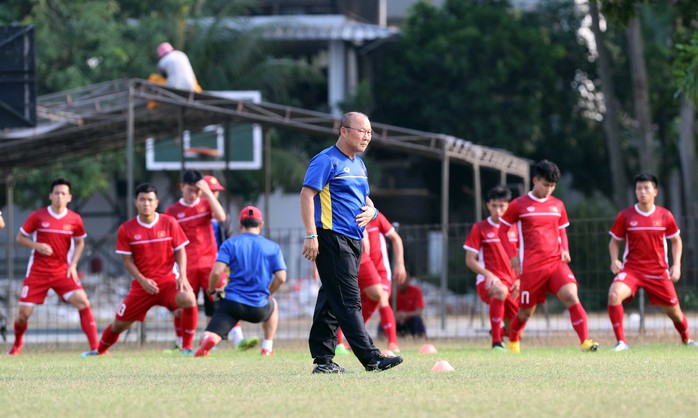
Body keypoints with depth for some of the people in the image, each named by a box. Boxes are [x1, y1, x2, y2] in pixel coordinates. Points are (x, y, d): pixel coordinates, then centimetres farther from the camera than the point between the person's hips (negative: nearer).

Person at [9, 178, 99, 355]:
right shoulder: (38, 216, -5)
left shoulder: (74, 220, -1)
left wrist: (73, 264, 0)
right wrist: (36, 246, -16)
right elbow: (20, 238, 3)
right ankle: (17, 344, 30)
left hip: (62, 272, 1)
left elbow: (79, 242, 14)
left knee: (83, 302, -20)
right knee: (23, 313, -2)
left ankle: (95, 346, -17)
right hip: (37, 272, -1)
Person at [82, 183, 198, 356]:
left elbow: (180, 251, 2)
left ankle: (187, 347, -18)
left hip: (168, 280, -1)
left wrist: (182, 275, -13)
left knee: (189, 299, -31)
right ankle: (100, 350, 35)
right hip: (142, 284, 1)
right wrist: (142, 280, -14)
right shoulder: (126, 229, -3)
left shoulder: (169, 223, -3)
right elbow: (127, 259, 0)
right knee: (120, 323, 5)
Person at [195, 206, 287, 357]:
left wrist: (211, 291, 10)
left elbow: (216, 272, -9)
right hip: (259, 310, 2)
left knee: (211, 337, -5)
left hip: (231, 303, -2)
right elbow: (281, 278, 0)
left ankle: (208, 339, -43)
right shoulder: (273, 247, 7)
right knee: (272, 304, 36)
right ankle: (267, 348, 30)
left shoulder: (230, 243, 2)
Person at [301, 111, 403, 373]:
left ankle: (323, 359, 13)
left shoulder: (358, 164, 20)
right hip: (331, 238, -9)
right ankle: (370, 358, -18)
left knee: (332, 300, 10)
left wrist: (371, 210, 6)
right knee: (348, 300, -12)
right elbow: (307, 194, -14)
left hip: (353, 240, 9)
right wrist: (311, 235, -22)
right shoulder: (327, 160, -8)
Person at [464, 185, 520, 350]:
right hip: (487, 281, -4)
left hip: (511, 282, 4)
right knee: (500, 291, -42)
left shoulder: (515, 229, 10)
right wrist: (489, 275, -17)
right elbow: (470, 260, -1)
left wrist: (520, 280, 0)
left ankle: (497, 331, 43)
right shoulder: (479, 228, 1)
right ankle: (496, 342, -37)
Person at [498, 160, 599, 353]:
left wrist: (565, 250, 5)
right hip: (531, 267, -2)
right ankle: (513, 341, 37)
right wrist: (512, 256, -3)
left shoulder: (557, 205, 11)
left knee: (571, 296, -22)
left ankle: (585, 341, -27)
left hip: (556, 263, 2)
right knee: (526, 311, 7)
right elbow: (502, 230, 6)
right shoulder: (519, 205, 0)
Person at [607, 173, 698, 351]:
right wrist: (614, 260, -11)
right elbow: (615, 241, 8)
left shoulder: (665, 216, -1)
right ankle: (621, 341, -21)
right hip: (631, 269, -1)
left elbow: (676, 241, 11)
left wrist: (676, 265, -1)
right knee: (614, 295, -29)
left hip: (658, 272, 1)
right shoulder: (625, 216, -4)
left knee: (674, 311, 8)